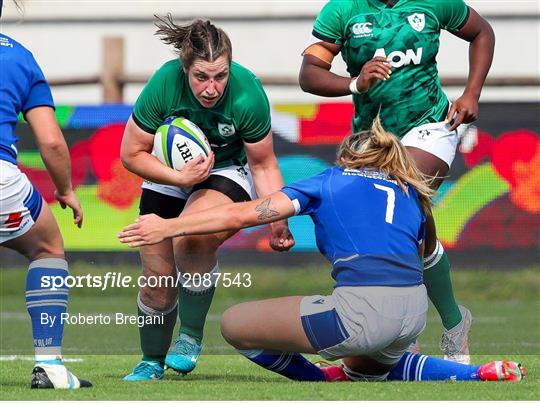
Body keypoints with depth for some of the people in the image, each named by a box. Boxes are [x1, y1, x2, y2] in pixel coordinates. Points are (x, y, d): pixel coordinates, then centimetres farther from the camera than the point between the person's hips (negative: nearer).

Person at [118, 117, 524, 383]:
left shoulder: (331, 180, 14)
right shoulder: (410, 194, 26)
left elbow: (245, 213, 8)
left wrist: (168, 226, 15)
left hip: (363, 309, -6)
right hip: (415, 309, 6)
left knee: (234, 324, 7)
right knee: (365, 368, 40)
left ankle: (325, 380, 18)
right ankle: (480, 374, 23)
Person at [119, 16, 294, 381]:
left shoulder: (248, 95, -30)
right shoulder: (164, 84, -28)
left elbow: (263, 164, -15)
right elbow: (132, 153, -15)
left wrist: (278, 223, -23)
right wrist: (181, 177, -28)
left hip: (228, 172, -2)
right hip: (169, 174, 2)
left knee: (192, 237, -33)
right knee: (158, 277, 2)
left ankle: (191, 336, -11)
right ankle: (152, 362, 31)